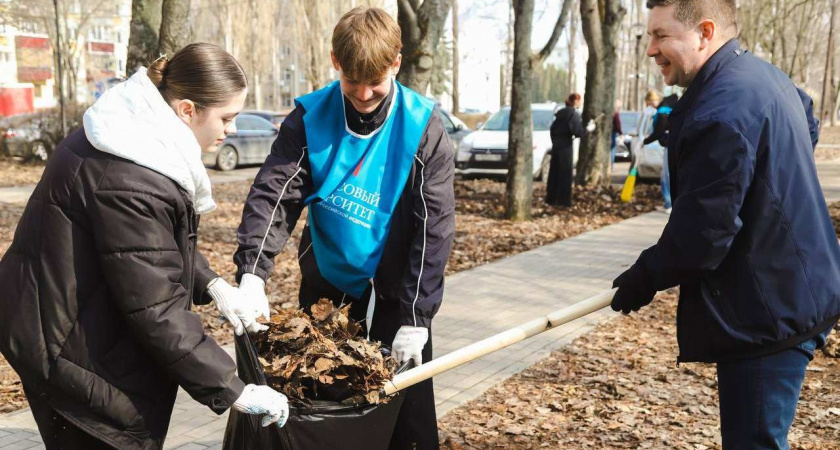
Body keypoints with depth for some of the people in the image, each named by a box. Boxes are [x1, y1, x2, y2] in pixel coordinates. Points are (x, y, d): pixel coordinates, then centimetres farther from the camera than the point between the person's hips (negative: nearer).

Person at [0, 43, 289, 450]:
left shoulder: (134, 131, 3)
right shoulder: (128, 182, -29)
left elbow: (161, 242, 14)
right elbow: (155, 309, -27)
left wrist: (212, 285, -2)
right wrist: (232, 391, -21)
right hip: (71, 348, -10)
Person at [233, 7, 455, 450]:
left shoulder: (423, 131, -12)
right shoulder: (309, 119, -8)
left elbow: (434, 229, -13)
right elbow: (273, 194, -15)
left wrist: (416, 318, -16)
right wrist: (253, 272, -30)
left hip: (394, 297, -2)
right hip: (323, 288, 2)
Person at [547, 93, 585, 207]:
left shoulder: (560, 113, 12)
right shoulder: (574, 114, -11)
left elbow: (553, 128, 16)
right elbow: (578, 132, -18)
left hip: (556, 145, 7)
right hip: (566, 146, -7)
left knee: (554, 173, 10)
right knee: (565, 174, -2)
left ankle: (551, 198, 15)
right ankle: (564, 200, -1)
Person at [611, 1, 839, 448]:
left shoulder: (721, 110, -24)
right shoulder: (764, 75, 9)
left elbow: (702, 232, -24)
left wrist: (644, 278, -10)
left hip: (767, 314, -11)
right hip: (793, 292, 11)